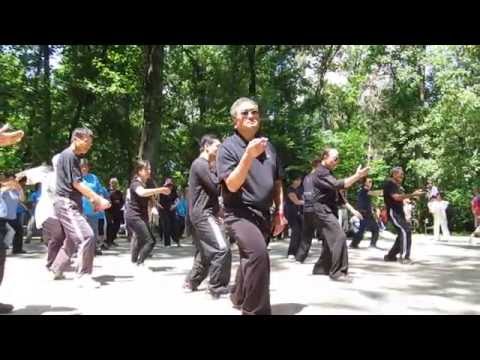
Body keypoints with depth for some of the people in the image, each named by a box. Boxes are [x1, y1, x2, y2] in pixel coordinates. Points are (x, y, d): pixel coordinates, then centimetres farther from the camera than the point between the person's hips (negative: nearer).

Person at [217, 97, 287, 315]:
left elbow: (277, 182, 18)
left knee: (250, 259, 21)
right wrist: (249, 155, -28)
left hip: (263, 214, 7)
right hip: (239, 213, -7)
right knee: (258, 255, -30)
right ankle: (256, 310, -17)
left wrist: (280, 212, 11)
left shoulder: (268, 146, 10)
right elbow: (232, 185, -18)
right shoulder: (228, 147, -8)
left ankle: (239, 299, 47)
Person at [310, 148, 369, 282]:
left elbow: (337, 193, 22)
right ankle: (337, 272, -14)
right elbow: (338, 185, -27)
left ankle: (321, 268, 22)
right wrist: (357, 176, -31)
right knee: (339, 237, -17)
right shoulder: (320, 173, -14)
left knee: (331, 240, 12)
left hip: (330, 210, 10)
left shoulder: (328, 173, 19)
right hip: (323, 210, -10)